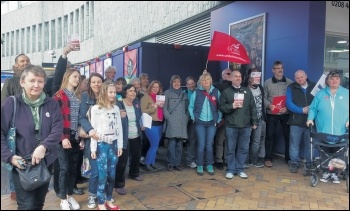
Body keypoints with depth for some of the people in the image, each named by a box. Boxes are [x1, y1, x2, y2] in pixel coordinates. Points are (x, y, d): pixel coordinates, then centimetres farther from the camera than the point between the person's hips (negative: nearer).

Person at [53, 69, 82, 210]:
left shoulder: (78, 97, 14)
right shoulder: (59, 95, -4)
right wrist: (63, 137, -16)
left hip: (75, 137, 5)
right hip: (64, 137, -5)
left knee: (73, 167, 10)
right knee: (65, 168, -1)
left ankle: (70, 196, 24)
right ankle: (63, 200, 14)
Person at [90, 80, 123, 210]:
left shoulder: (116, 108, 9)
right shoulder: (96, 109, -5)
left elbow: (119, 128, 10)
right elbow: (93, 129, -6)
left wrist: (120, 145, 7)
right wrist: (93, 149, -8)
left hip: (113, 144, 4)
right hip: (101, 144, -4)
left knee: (112, 174, 8)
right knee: (102, 175, -2)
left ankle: (108, 200, 22)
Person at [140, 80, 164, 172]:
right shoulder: (146, 97, -5)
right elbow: (142, 111, -14)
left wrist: (162, 107, 4)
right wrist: (154, 107, -18)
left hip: (159, 124, 7)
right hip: (151, 124, -7)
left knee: (155, 145, 11)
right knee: (154, 145, -6)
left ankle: (152, 163, 22)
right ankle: (147, 164, 9)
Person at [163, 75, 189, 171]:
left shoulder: (184, 94, 18)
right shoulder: (167, 93, 6)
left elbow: (187, 108, 17)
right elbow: (164, 107, 0)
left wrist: (186, 119, 4)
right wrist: (169, 118, -9)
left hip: (182, 122, 4)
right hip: (171, 122, -3)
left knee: (179, 144, 5)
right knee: (171, 144, -6)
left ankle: (177, 163, 14)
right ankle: (170, 163, 6)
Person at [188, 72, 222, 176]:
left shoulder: (216, 92, 0)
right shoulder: (196, 92, -2)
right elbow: (191, 107, 3)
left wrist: (219, 118, -1)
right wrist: (193, 117, -4)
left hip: (212, 122, 1)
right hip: (200, 123, -1)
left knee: (209, 145, 7)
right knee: (201, 145, 1)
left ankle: (210, 165, 20)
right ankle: (199, 166, 14)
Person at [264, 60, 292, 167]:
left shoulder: (289, 82, 4)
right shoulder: (267, 82, 4)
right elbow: (263, 97, 2)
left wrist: (287, 107, -14)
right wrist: (269, 105, -16)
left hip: (286, 113, 1)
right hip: (271, 113, -1)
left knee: (288, 135, 7)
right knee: (270, 135, 3)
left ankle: (289, 158, 23)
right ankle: (268, 158, 15)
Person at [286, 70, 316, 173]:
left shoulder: (315, 86, 8)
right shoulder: (291, 88, 3)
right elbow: (289, 103, -7)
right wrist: (302, 110, -16)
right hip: (296, 121, -1)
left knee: (310, 144, 9)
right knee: (294, 144, 4)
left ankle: (309, 163, 22)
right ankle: (294, 163, 16)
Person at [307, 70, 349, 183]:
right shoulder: (320, 94, 8)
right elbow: (313, 108, 5)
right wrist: (310, 118, -10)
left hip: (340, 132, 0)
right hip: (324, 131, 0)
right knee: (325, 153, 6)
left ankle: (335, 173, 19)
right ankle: (327, 172, 19)